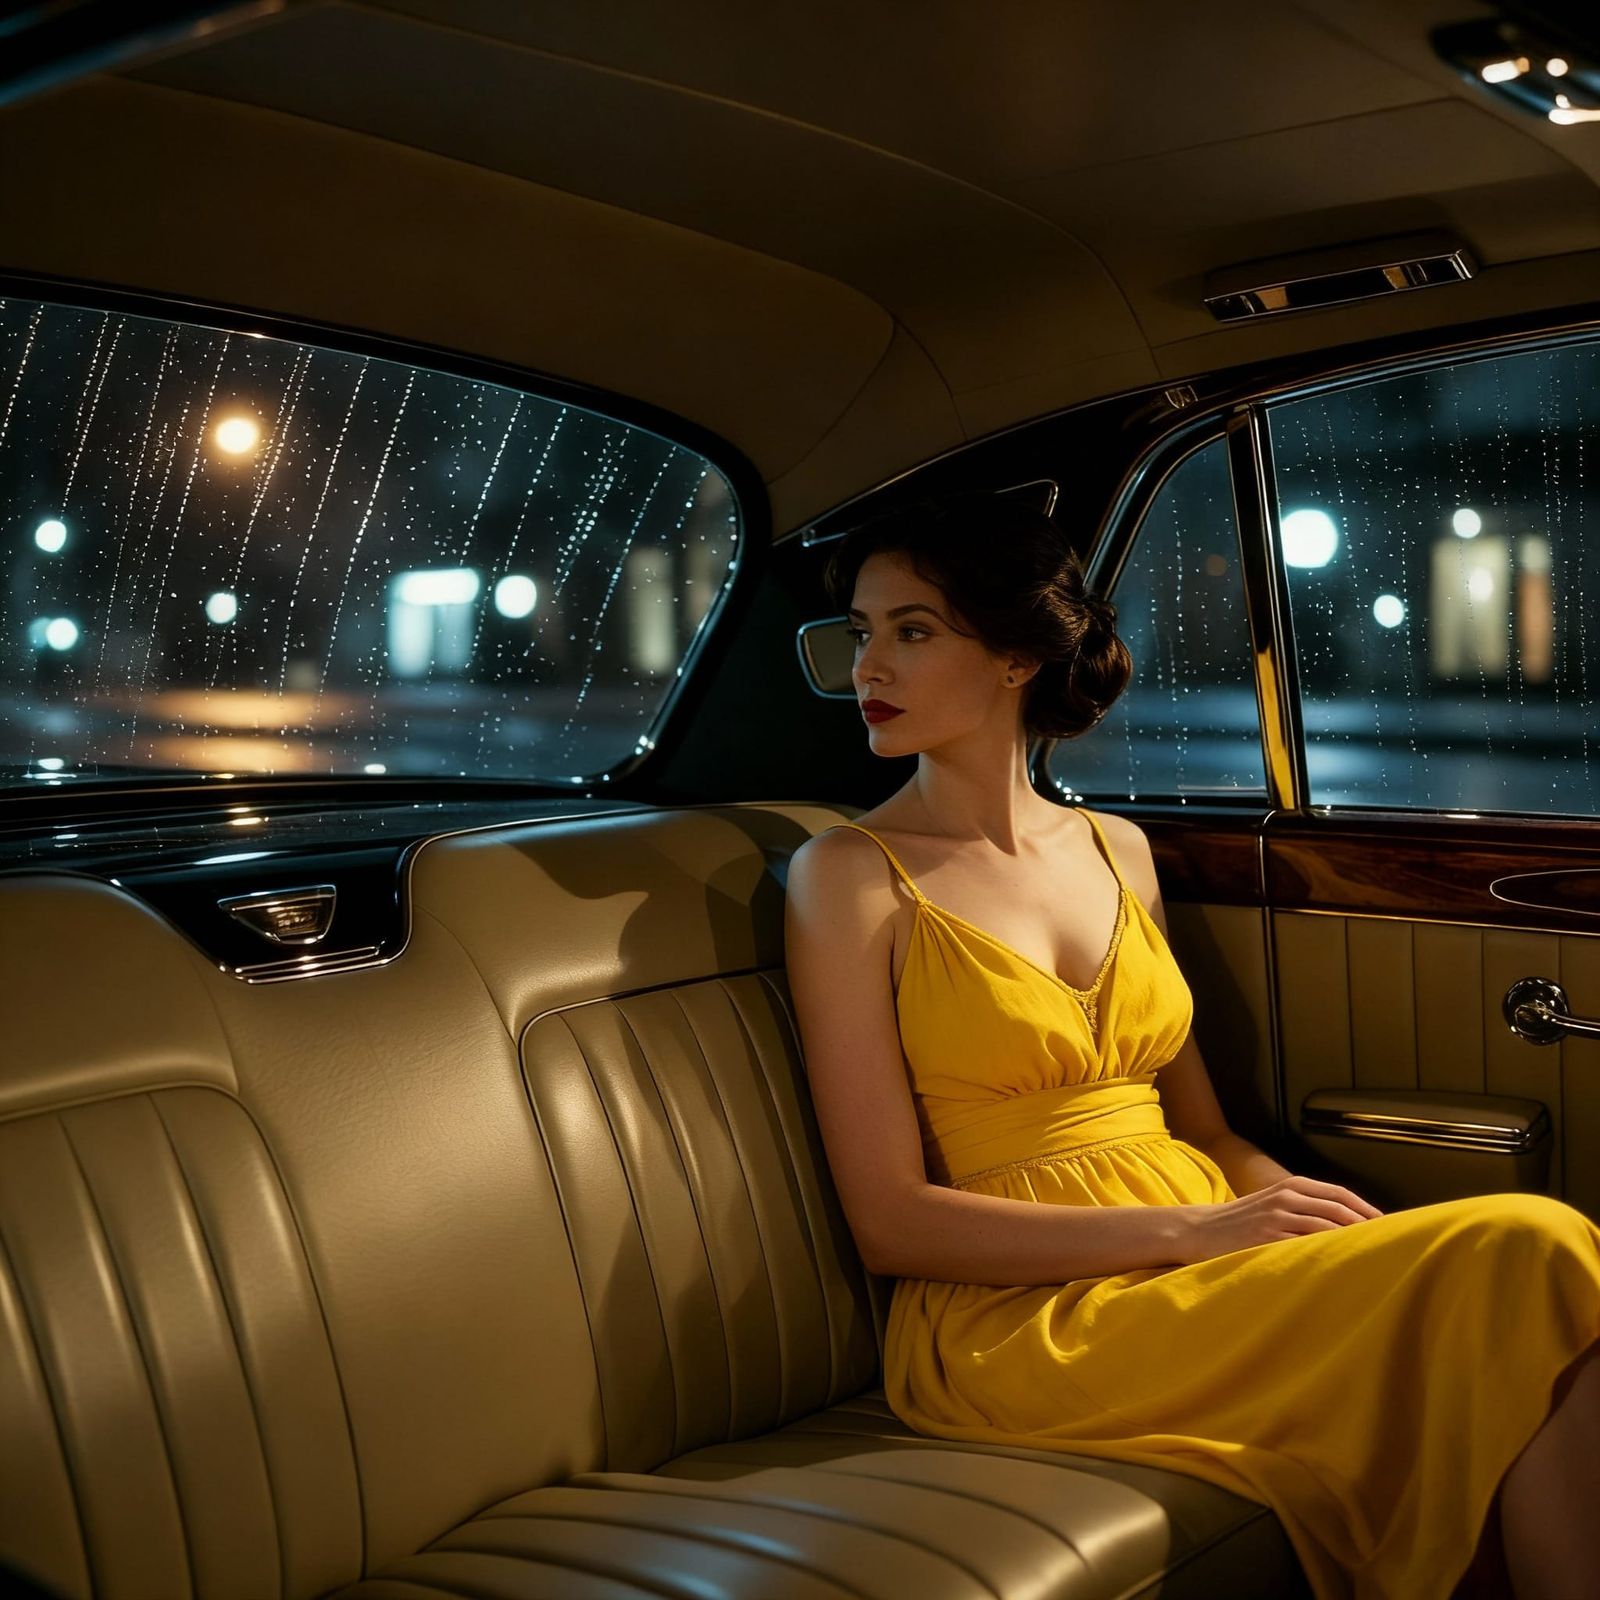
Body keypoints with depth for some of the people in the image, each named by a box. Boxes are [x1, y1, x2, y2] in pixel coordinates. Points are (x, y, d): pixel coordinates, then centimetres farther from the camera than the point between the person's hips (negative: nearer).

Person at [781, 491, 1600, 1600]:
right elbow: (891, 1222, -8)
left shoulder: (1116, 850, 16)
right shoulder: (852, 875, -1)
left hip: (1205, 1272, 5)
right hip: (1021, 1316, -5)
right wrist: (1194, 1228, -16)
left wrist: (1301, 1206, -6)